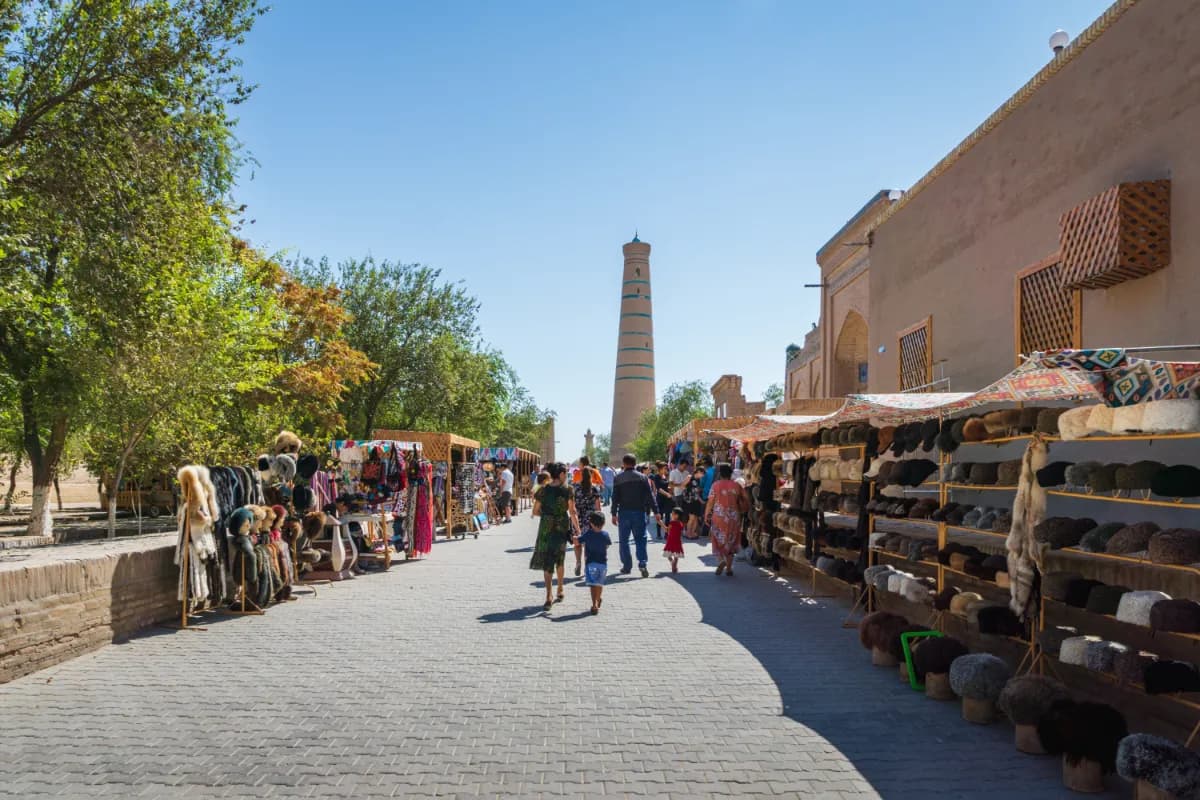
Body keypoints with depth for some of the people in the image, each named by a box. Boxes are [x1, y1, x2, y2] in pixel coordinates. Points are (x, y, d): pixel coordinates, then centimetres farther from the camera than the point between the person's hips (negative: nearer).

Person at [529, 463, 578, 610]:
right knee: (559, 560, 19)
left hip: (546, 527, 0)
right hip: (562, 527, 0)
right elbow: (572, 512, -8)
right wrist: (577, 529, -3)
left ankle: (549, 597, -8)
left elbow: (535, 512, 3)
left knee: (547, 562, 3)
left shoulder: (543, 490, 0)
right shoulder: (567, 490, -6)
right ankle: (560, 592, 31)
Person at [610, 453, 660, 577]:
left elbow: (615, 498, -3)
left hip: (624, 512, -1)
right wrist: (655, 511, 3)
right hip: (639, 512, 1)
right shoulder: (642, 477, 1)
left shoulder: (618, 478, -1)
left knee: (623, 540, 11)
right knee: (640, 539, 4)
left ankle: (627, 566, 12)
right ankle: (642, 564, -13)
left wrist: (614, 514, 2)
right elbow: (650, 496, 0)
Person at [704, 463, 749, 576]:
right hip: (734, 517, 2)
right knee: (731, 541, 13)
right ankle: (729, 568, 14)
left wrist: (706, 515, 2)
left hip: (719, 516, -2)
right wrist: (742, 511, 18)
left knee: (719, 539, 11)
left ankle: (721, 560, -14)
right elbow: (745, 501, 2)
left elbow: (710, 502, -6)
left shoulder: (716, 485, -4)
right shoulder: (737, 485, 3)